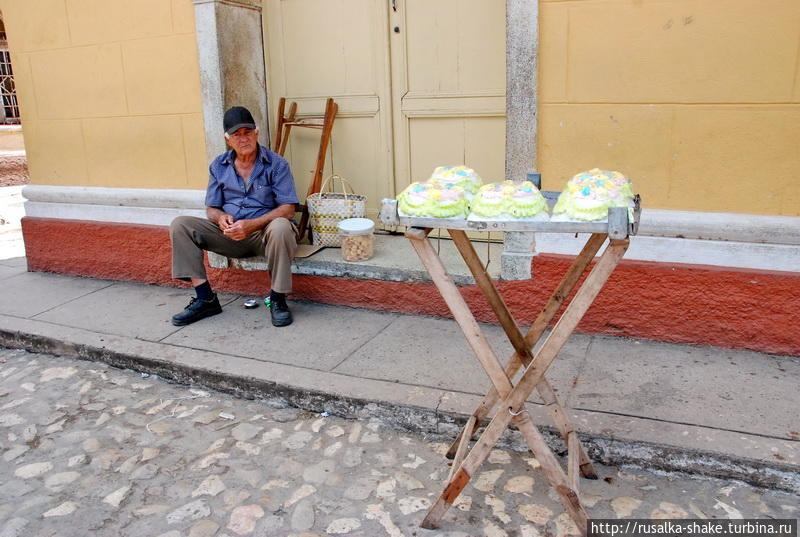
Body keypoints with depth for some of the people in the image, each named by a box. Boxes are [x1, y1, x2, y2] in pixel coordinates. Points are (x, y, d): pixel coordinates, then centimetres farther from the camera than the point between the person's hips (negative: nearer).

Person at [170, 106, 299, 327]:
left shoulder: (276, 164, -5)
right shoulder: (219, 166, 8)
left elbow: (287, 209, -12)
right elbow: (211, 209, 10)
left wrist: (252, 224, -26)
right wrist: (221, 218, -16)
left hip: (264, 233, -4)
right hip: (229, 234, 4)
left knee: (280, 227, -39)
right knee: (180, 225, -13)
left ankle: (277, 300, -23)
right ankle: (205, 298, -14)